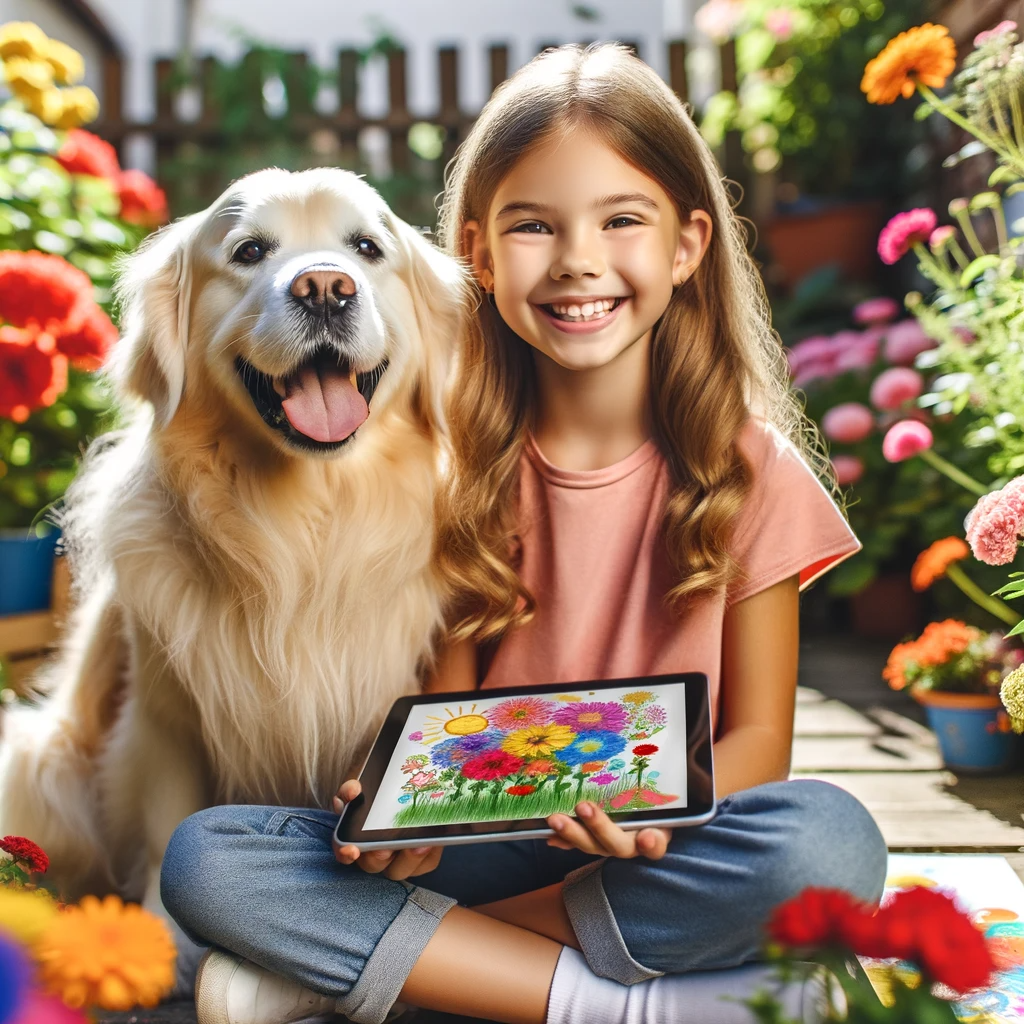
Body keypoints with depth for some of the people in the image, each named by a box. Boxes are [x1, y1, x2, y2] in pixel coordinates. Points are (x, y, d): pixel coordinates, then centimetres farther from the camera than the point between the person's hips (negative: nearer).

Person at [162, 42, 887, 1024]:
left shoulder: (749, 466, -4)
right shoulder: (462, 464, 1)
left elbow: (759, 733, -3)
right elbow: (448, 703, 3)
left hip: (662, 852, -1)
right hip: (494, 838, 1)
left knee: (833, 840, -34)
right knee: (202, 858, -20)